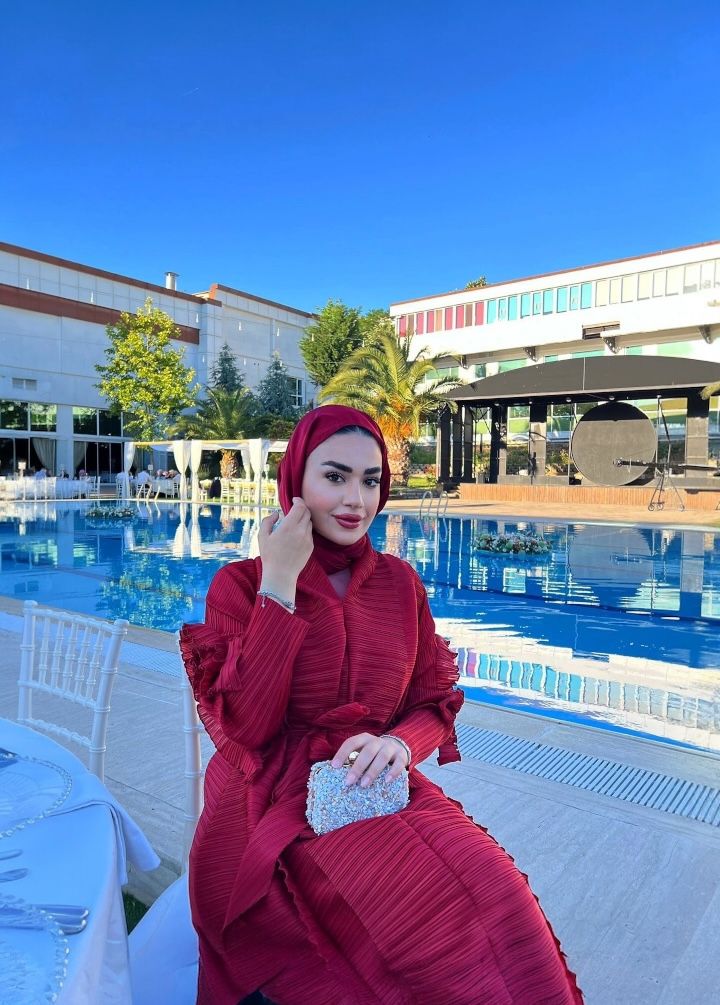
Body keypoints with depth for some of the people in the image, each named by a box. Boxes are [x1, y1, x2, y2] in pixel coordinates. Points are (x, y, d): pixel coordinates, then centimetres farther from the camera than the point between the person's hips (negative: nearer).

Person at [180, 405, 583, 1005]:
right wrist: (279, 587, -18)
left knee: (498, 898, -24)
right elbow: (244, 729, -14)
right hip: (279, 805, -3)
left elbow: (435, 705, 8)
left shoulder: (401, 583, 5)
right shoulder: (240, 585, -4)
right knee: (428, 930, -28)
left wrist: (400, 743, -16)